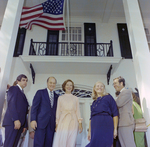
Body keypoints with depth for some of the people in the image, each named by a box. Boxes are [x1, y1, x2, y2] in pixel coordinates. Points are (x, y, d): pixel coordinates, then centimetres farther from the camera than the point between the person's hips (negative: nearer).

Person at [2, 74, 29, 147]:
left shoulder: (22, 93, 25)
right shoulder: (13, 88, 3)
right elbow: (11, 104, -11)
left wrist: (24, 125, 14)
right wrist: (16, 119, -20)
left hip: (19, 123, 8)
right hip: (12, 122, -7)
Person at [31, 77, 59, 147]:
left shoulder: (56, 96, 14)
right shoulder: (40, 92, 3)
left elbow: (55, 110, 15)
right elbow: (34, 106, -2)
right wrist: (33, 120, -11)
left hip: (52, 124, 4)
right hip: (41, 122, -3)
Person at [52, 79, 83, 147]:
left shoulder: (75, 98, 10)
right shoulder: (60, 98, 9)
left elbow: (77, 111, 8)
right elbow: (58, 111, 8)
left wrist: (80, 123, -1)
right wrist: (57, 124, 1)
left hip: (72, 122, 0)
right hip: (63, 121, 0)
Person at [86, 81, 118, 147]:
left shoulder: (108, 97, 8)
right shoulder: (94, 102, 21)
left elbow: (115, 113, 1)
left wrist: (115, 129, -7)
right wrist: (89, 131, 13)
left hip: (106, 125, -4)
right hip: (95, 127, 4)